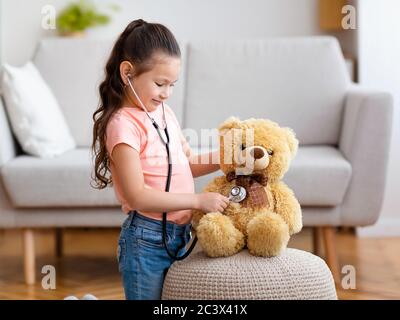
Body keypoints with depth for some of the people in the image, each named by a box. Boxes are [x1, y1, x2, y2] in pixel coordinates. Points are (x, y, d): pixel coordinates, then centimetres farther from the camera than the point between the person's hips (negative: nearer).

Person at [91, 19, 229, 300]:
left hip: (179, 234, 8)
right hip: (146, 241, -8)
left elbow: (187, 163, 20)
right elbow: (138, 196, -22)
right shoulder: (123, 124, -17)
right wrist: (198, 200, -20)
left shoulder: (164, 112, 9)